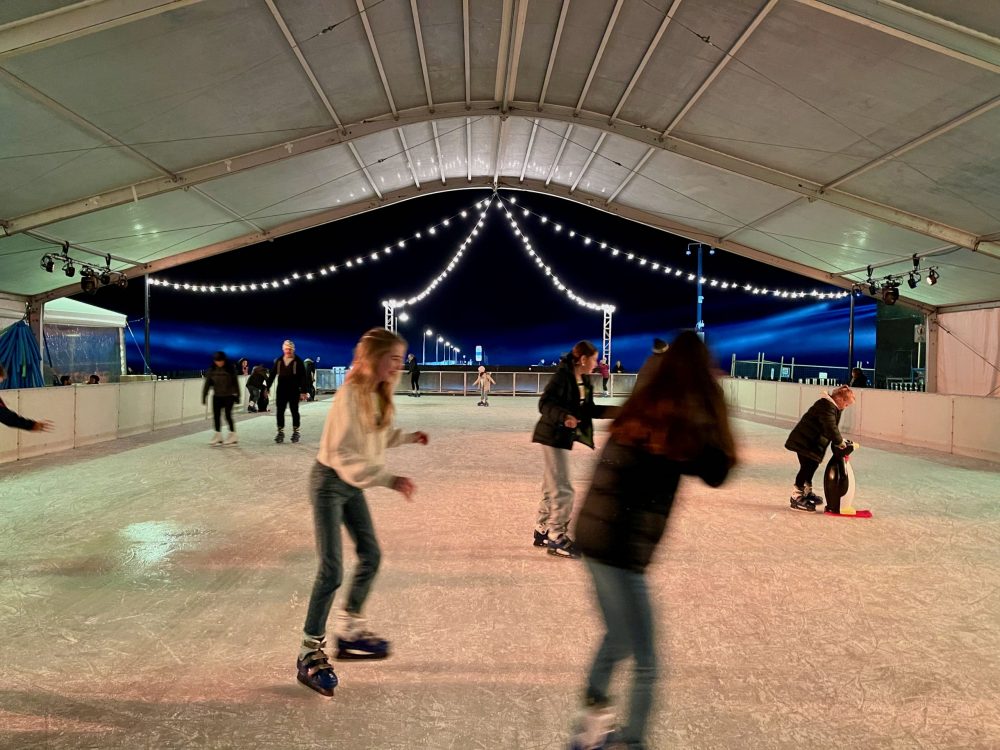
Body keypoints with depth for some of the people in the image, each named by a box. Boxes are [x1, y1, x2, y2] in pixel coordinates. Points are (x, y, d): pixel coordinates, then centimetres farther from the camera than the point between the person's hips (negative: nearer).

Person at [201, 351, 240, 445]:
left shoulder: (230, 369, -8)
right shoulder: (212, 370, 1)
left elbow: (235, 382, -4)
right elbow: (207, 383, 5)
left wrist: (237, 395, -4)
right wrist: (204, 395, 4)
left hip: (229, 396, -4)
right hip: (217, 396, 4)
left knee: (228, 415, -7)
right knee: (216, 415, 5)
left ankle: (233, 436, 3)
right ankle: (218, 436, 15)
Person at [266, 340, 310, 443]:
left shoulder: (298, 361, -5)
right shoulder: (278, 361, 6)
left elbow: (304, 377, -7)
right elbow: (272, 374, 11)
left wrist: (304, 391, -11)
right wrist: (267, 387, 8)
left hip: (294, 391, -3)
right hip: (281, 390, 3)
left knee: (294, 411, 6)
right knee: (280, 411, 4)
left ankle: (295, 432, 16)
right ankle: (280, 432, 13)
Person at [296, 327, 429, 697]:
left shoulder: (378, 395, 0)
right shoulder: (350, 395, -26)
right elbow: (344, 454, -31)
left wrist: (408, 437, 5)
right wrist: (388, 479, -37)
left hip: (353, 486, 9)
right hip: (329, 483, -9)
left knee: (370, 555, 16)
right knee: (332, 570, -7)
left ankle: (349, 631, 34)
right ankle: (311, 653, 9)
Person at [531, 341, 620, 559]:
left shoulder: (584, 381, 9)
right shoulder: (562, 376, -18)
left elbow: (590, 410, 13)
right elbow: (544, 403, -22)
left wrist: (618, 411, 7)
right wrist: (564, 417, -38)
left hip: (564, 437, 10)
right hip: (553, 436, -10)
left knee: (552, 488, 18)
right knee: (563, 490, -6)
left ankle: (542, 532, 30)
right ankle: (556, 539, 4)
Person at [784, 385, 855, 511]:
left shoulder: (832, 406, 13)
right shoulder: (827, 406, -21)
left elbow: (833, 426, 17)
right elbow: (830, 427, -29)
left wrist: (840, 440, 5)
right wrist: (839, 442, -21)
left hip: (810, 441, 11)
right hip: (805, 441, -11)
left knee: (812, 465, 19)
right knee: (807, 467, -10)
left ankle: (806, 492, 35)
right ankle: (796, 497, -4)